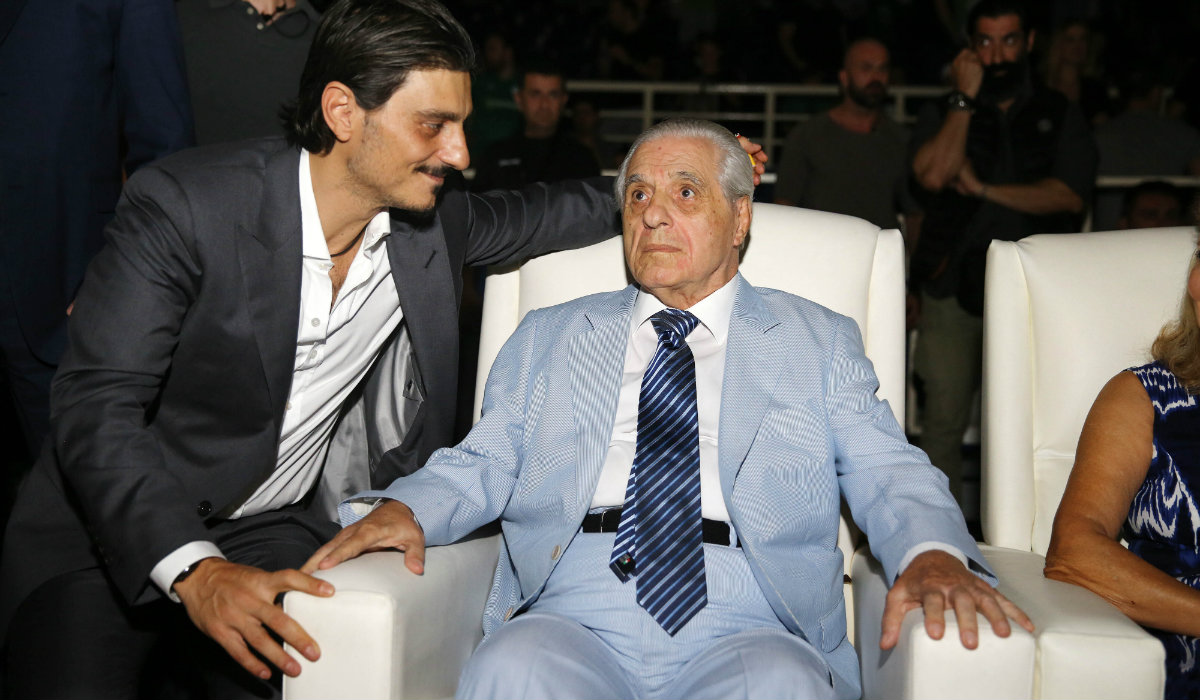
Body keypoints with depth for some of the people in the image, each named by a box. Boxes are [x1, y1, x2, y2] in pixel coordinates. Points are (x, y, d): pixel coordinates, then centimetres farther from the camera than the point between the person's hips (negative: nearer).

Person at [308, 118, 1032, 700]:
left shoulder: (819, 342, 19)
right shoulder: (547, 338, 23)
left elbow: (888, 475, 9)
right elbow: (483, 465, 16)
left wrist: (931, 552, -14)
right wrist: (401, 506, -7)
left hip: (745, 629, 0)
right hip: (575, 619, 1)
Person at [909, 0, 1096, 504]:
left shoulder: (1060, 117, 14)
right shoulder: (943, 115, 14)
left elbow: (1070, 196, -1)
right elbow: (934, 175, -7)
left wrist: (984, 189, -5)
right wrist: (966, 99, -2)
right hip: (953, 289, 0)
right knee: (944, 420, -4)